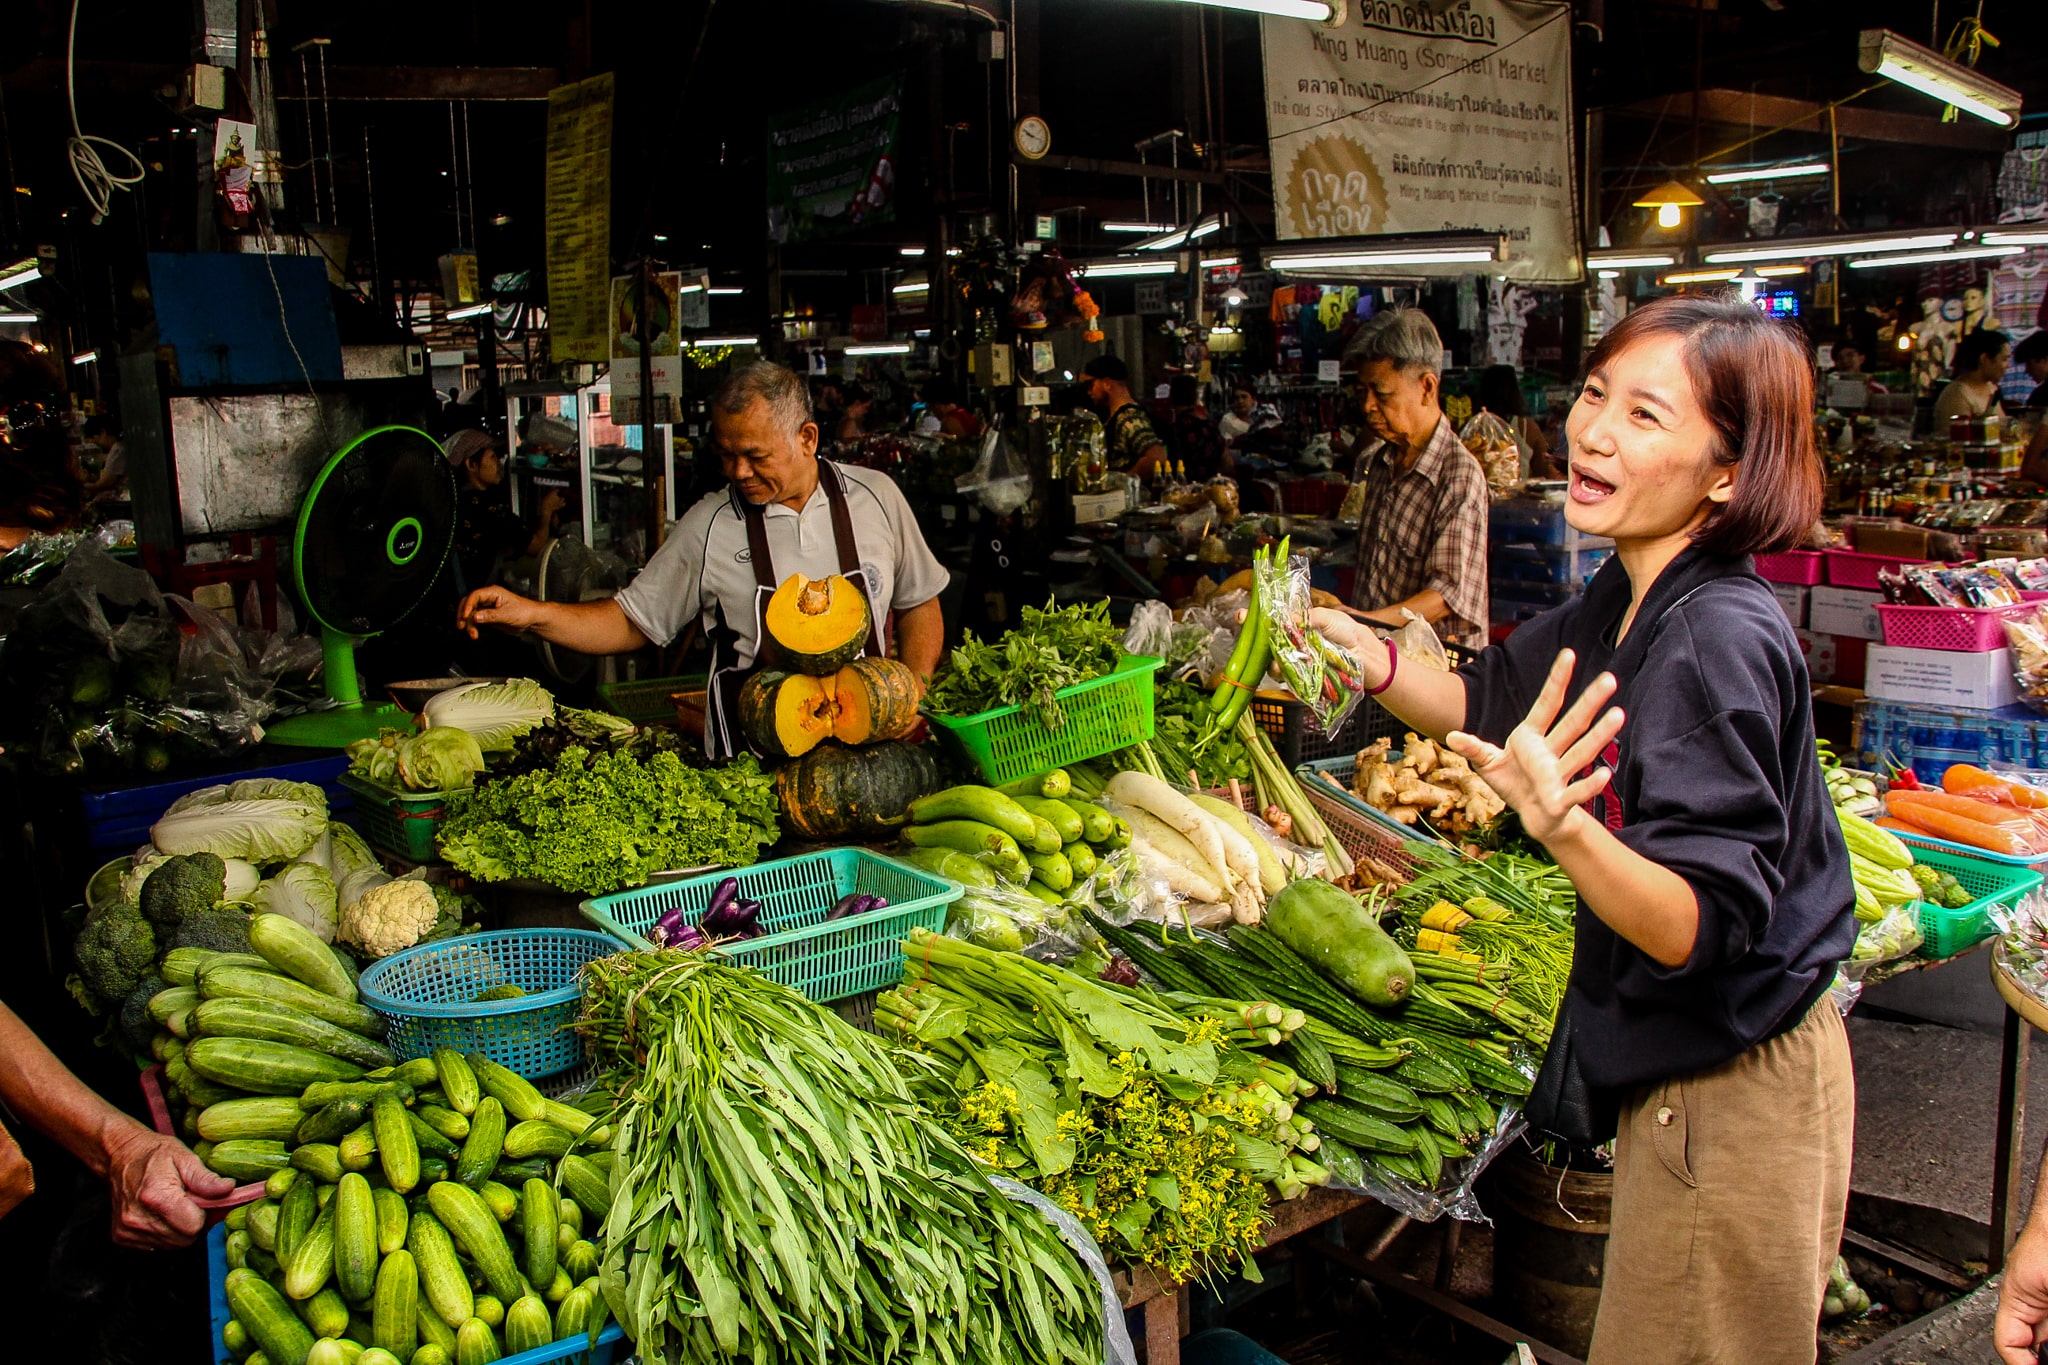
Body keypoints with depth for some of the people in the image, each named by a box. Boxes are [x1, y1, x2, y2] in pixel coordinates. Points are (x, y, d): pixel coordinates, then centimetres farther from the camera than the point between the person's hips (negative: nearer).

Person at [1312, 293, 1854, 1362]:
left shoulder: (1718, 642, -27)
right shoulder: (1629, 597, 0)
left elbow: (1698, 928, -31)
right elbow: (1498, 703, 15)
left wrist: (1568, 829, -48)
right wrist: (1374, 661, -2)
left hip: (1731, 1099, -9)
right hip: (1678, 1073, 9)